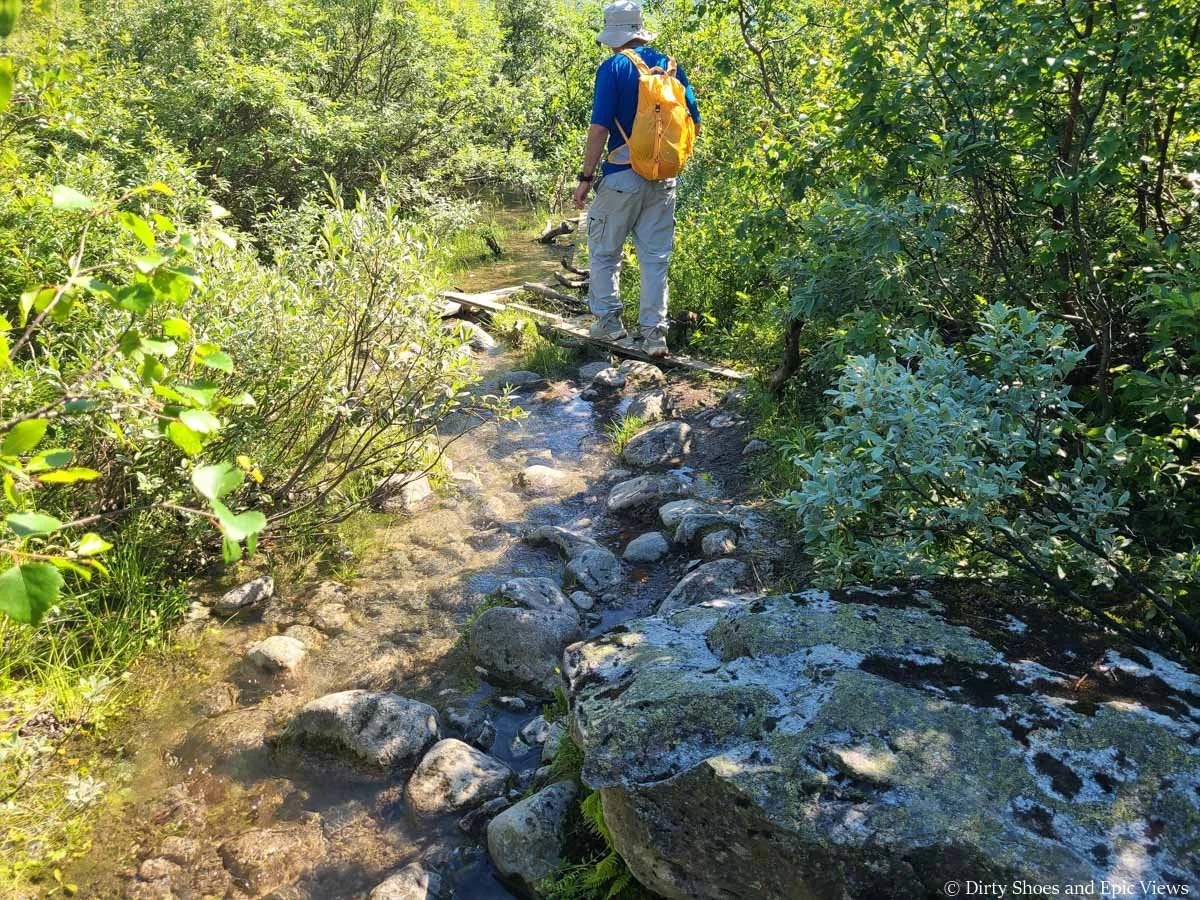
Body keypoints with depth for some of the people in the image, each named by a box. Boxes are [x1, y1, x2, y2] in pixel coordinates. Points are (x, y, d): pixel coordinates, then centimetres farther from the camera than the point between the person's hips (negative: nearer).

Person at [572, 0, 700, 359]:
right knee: (655, 258, 7)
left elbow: (600, 128, -14)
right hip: (663, 179, 5)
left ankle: (608, 321, 16)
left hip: (623, 176, -4)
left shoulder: (613, 68, -8)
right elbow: (694, 124, 9)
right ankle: (654, 334, 8)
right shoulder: (671, 67, 7)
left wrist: (585, 177, -8)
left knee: (604, 252, 12)